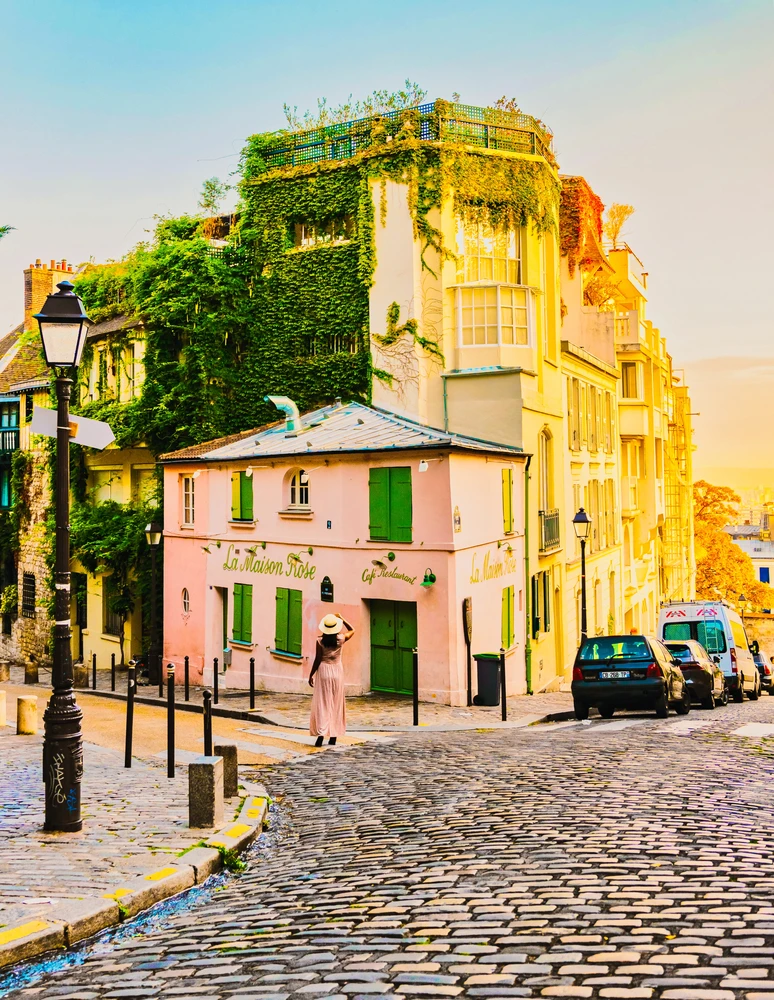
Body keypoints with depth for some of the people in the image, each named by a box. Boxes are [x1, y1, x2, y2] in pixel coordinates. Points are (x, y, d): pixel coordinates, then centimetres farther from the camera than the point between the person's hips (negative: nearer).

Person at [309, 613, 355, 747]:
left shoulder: (320, 641, -9)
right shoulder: (341, 639, -4)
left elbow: (317, 660, -7)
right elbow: (352, 630, 16)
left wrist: (311, 675, 3)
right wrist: (341, 618, 12)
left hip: (323, 672, -2)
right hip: (337, 672, 2)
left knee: (322, 705, 1)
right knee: (336, 705, 9)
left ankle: (321, 735, -10)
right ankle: (333, 737, 11)